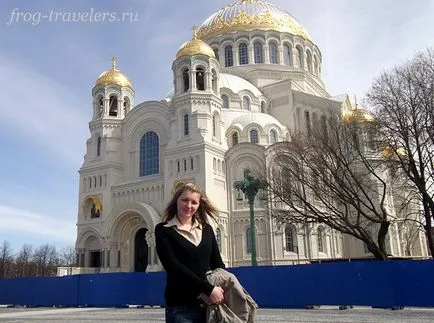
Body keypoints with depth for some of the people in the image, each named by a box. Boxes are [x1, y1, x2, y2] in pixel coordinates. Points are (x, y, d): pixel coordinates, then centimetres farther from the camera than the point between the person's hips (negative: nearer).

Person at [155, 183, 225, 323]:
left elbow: (217, 263, 10)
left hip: (210, 302, 4)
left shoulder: (206, 229, 12)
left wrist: (217, 289, -10)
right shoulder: (163, 230, -1)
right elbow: (174, 267, -12)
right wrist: (209, 289, -17)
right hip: (181, 306, -4)